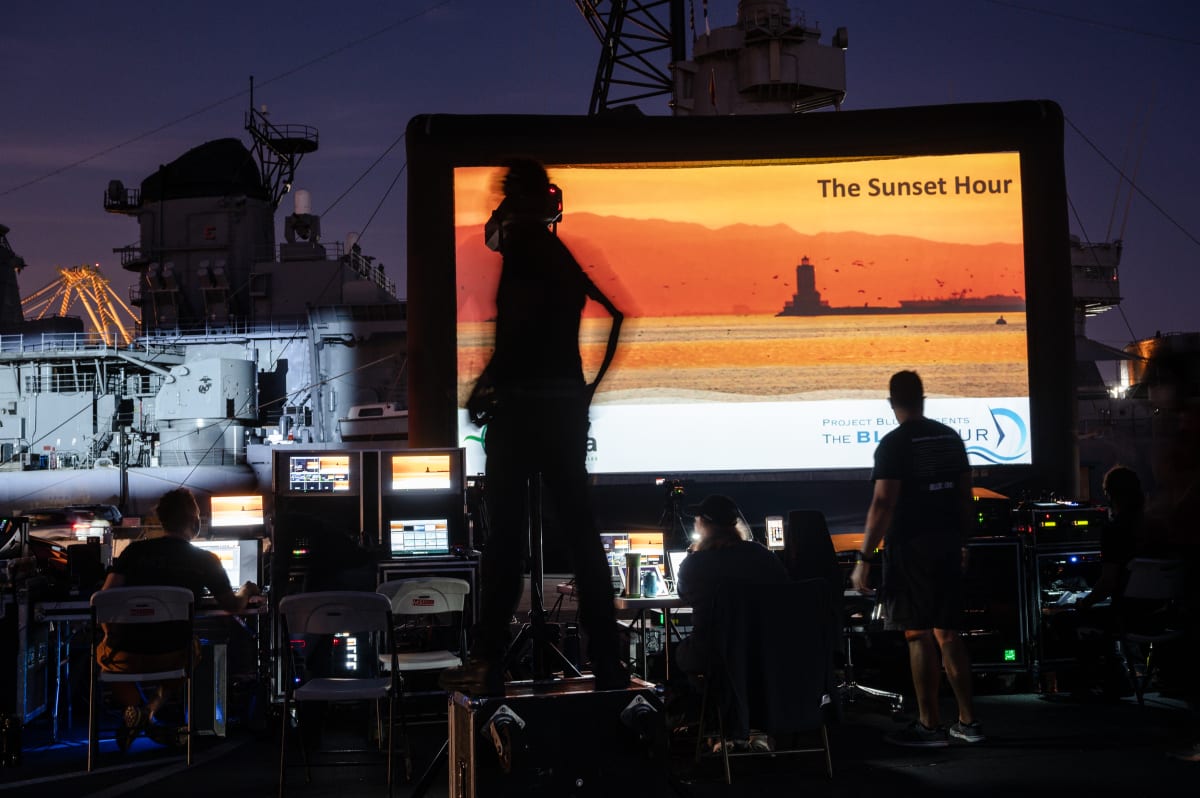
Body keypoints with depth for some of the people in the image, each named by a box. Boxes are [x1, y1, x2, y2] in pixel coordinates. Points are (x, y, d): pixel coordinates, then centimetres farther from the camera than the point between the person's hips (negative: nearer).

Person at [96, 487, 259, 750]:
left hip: (125, 656, 0)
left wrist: (112, 635, 14)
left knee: (103, 652, 35)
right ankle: (152, 709, 12)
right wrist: (246, 591, 30)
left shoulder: (135, 551, -1)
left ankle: (133, 707, 6)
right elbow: (232, 605, 6)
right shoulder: (205, 560, -4)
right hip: (170, 657, 0)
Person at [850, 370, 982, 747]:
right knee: (947, 632, 13)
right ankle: (967, 721, 17)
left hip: (911, 547, -7)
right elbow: (966, 494, 13)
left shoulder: (894, 444, -11)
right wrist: (961, 541, 24)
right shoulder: (950, 437, 9)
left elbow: (883, 504, -17)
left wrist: (864, 559, -15)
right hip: (947, 544, 7)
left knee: (919, 635, -2)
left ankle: (929, 726, 2)